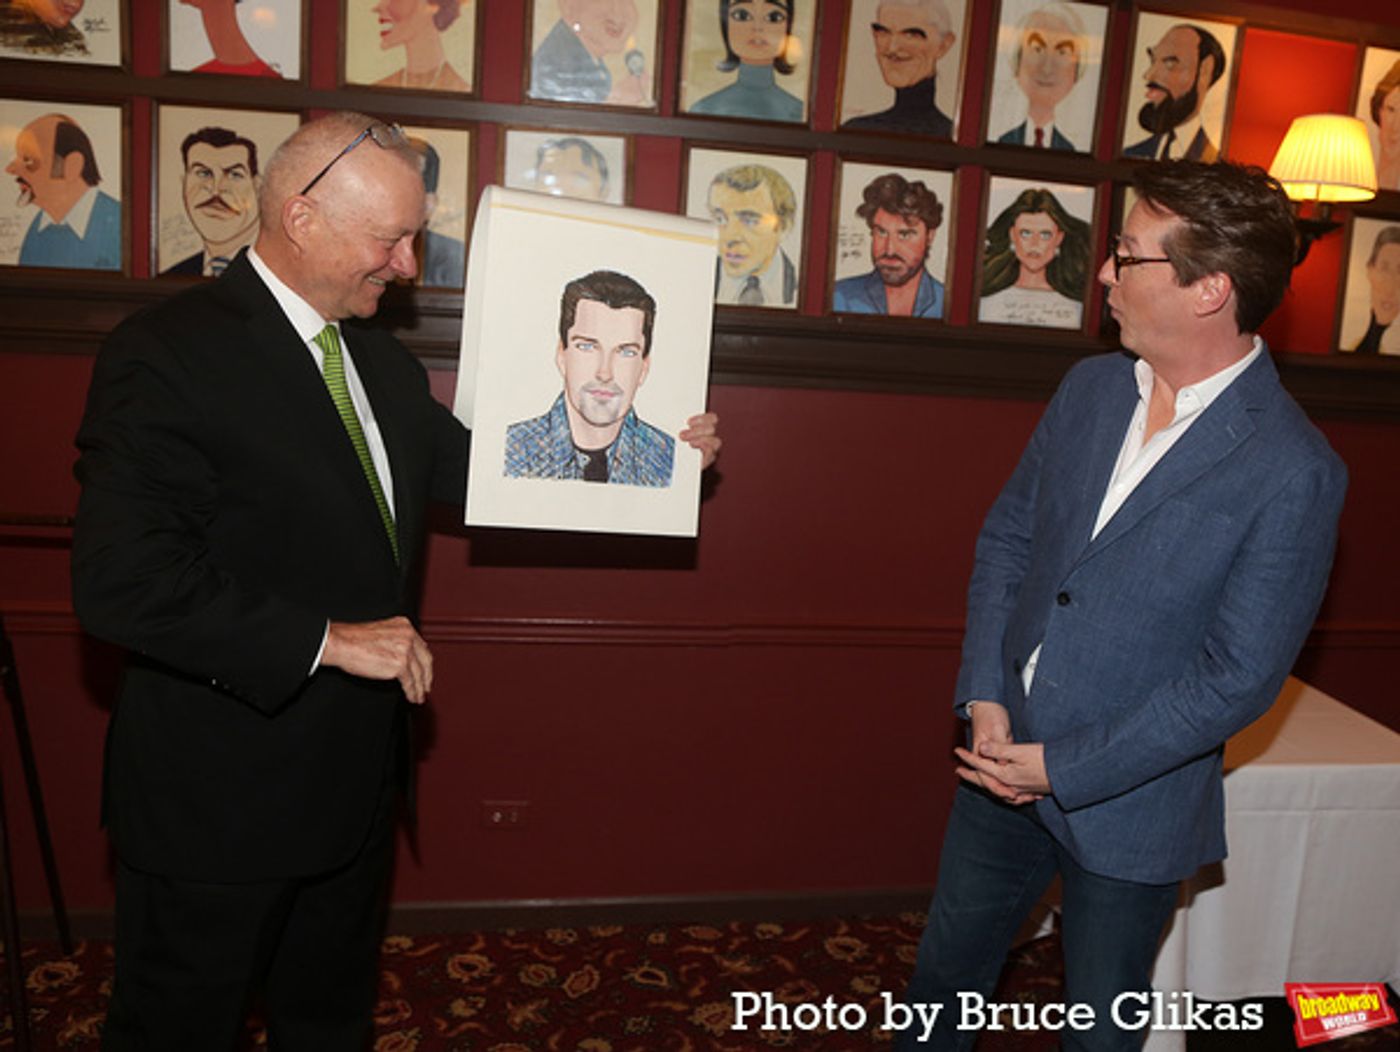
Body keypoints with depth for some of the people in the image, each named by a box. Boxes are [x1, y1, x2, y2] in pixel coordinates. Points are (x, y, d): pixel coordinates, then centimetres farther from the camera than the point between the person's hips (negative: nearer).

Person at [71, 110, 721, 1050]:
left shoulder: (382, 358, 6)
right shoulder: (168, 354, -20)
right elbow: (120, 578, -27)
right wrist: (328, 639, -27)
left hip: (355, 773, 8)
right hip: (219, 798, -7)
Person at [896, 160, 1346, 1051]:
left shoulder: (1294, 473, -21)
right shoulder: (1091, 387, -1)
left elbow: (1238, 678, -19)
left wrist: (1063, 770, -16)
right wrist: (984, 697, -6)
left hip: (1126, 805, -5)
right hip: (1003, 765, 5)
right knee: (945, 974, 23)